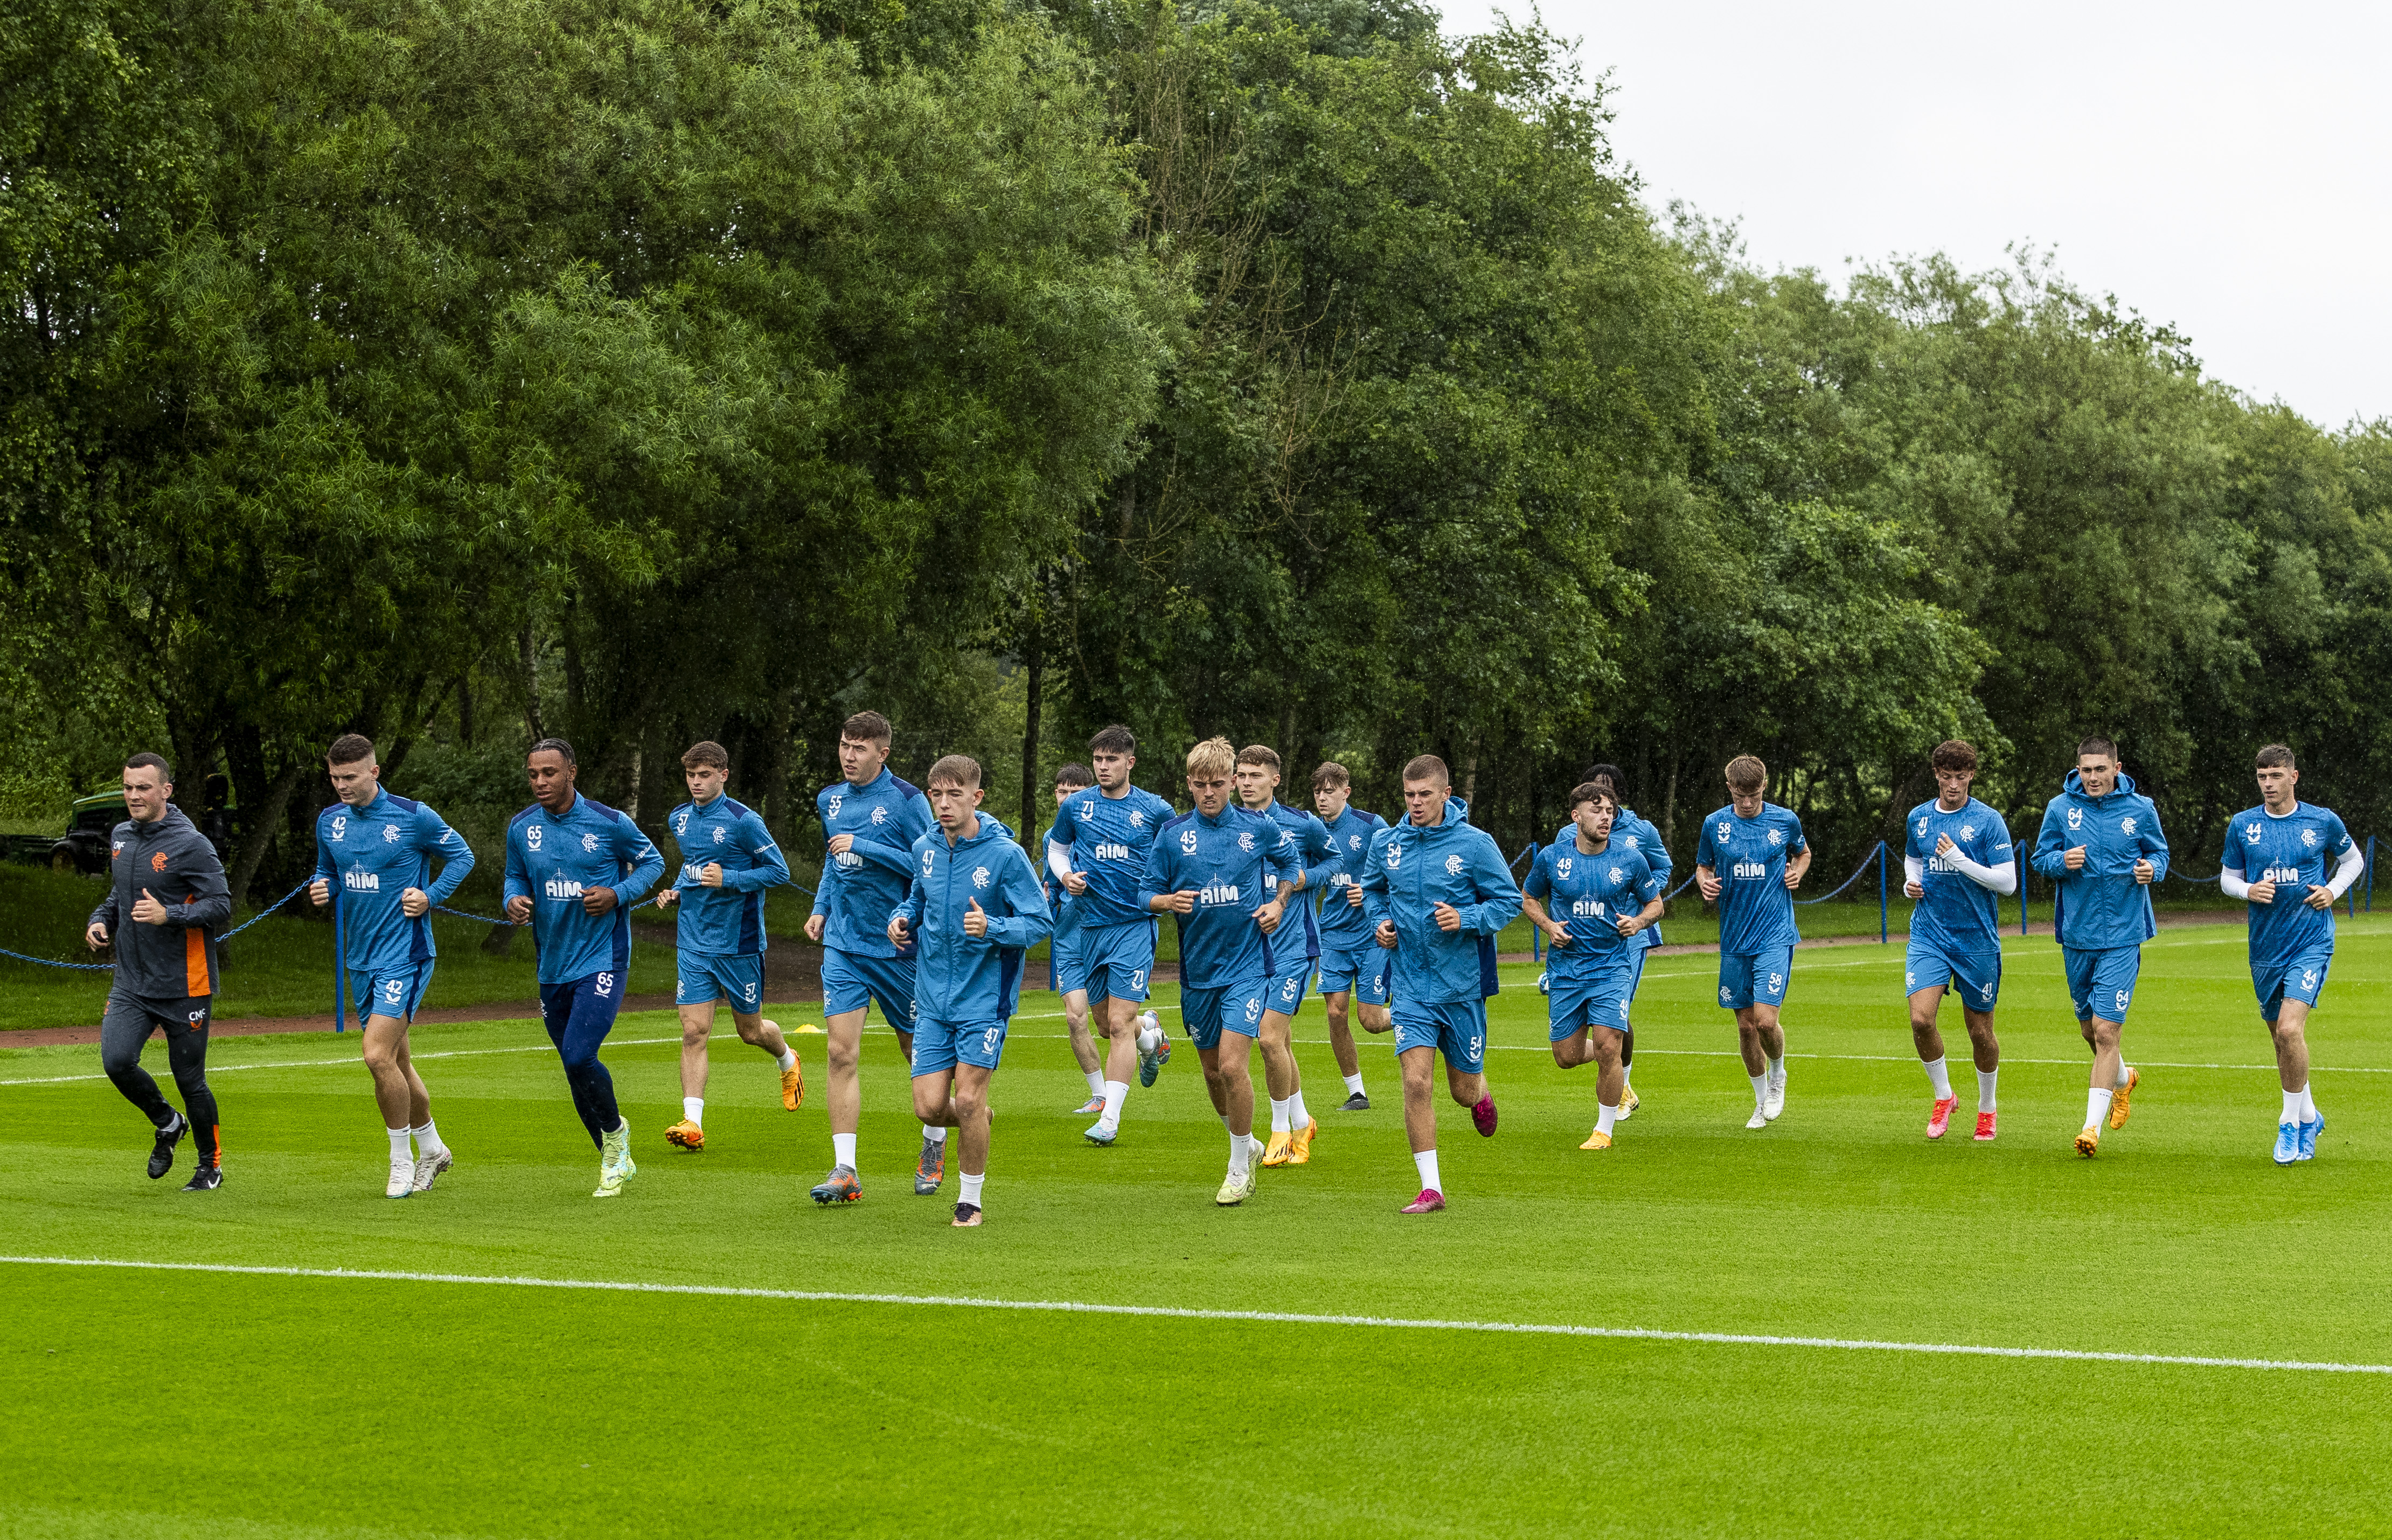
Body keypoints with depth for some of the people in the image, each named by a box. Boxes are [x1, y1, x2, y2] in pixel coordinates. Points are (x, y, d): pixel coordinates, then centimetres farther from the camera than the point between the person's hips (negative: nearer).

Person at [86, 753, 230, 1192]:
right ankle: (168, 1124, 16)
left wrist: (168, 915, -27)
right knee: (116, 1061, -14)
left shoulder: (190, 844, -12)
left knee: (189, 1078, 2)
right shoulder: (120, 837, 9)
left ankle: (210, 1164, 25)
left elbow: (222, 905, -15)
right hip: (131, 982, 5)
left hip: (184, 986, -5)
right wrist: (101, 920, 5)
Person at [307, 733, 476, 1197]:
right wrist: (320, 890, -1)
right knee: (396, 1061, 14)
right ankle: (432, 1148, 33)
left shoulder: (413, 817, -10)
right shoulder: (329, 821, 6)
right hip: (360, 958, 6)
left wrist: (430, 897, -9)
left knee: (378, 1054, -18)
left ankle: (402, 1162, -3)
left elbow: (461, 855, 2)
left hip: (405, 953, -6)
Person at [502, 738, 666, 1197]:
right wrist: (515, 901, -5)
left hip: (603, 960, -5)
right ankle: (617, 1162, 29)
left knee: (579, 1056, -21)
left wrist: (618, 894, -13)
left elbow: (652, 862, 4)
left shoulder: (610, 823, -9)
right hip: (553, 966, 5)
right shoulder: (522, 828, 2)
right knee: (576, 1072, 9)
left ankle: (615, 1130, 8)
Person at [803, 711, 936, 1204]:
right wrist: (821, 908, 13)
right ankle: (845, 1170, -10)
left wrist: (864, 848, -18)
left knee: (917, 1048, 10)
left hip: (895, 944, -4)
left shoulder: (906, 800, -10)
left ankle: (934, 1146, 33)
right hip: (842, 943, 4)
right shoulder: (830, 799, 9)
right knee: (840, 1052, -8)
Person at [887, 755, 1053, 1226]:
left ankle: (971, 1200, 12)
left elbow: (1039, 922, -11)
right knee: (929, 1107, -2)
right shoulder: (925, 849, 3)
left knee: (968, 1100, -7)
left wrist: (992, 928, -28)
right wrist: (903, 918, 1)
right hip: (933, 997, 4)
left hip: (985, 996, -4)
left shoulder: (1005, 854, -13)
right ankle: (978, 1120, 33)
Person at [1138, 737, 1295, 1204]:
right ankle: (1245, 1143, 37)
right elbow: (1146, 894, 3)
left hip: (1247, 963, -3)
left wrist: (1279, 904, 4)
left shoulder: (1259, 827, -1)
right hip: (1197, 968, 3)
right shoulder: (1172, 834, -1)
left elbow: (1291, 860, 19)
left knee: (1232, 1065, -15)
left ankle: (1240, 1170, 0)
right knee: (1212, 1070, 13)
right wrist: (1169, 901, -19)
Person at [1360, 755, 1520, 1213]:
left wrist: (1466, 919, -19)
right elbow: (1372, 888, 20)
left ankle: (1481, 1094, 49)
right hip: (1411, 984, 1)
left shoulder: (1475, 844, -10)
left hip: (1463, 985, -1)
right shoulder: (1386, 844, 0)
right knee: (1415, 1083, -12)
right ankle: (1430, 1188, -6)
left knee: (1463, 1089, 10)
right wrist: (1380, 922, 0)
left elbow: (1509, 899, -4)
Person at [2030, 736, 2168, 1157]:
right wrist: (2062, 861, -16)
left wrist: (2152, 868, -12)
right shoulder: (2060, 808, -1)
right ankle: (2124, 1078, 47)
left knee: (2106, 1031, -11)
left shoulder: (2140, 809, -2)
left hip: (2122, 936, -3)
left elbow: (2159, 852, 11)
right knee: (2089, 1029, 15)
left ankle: (2093, 1126, -7)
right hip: (2077, 935, 3)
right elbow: (2041, 858, 6)